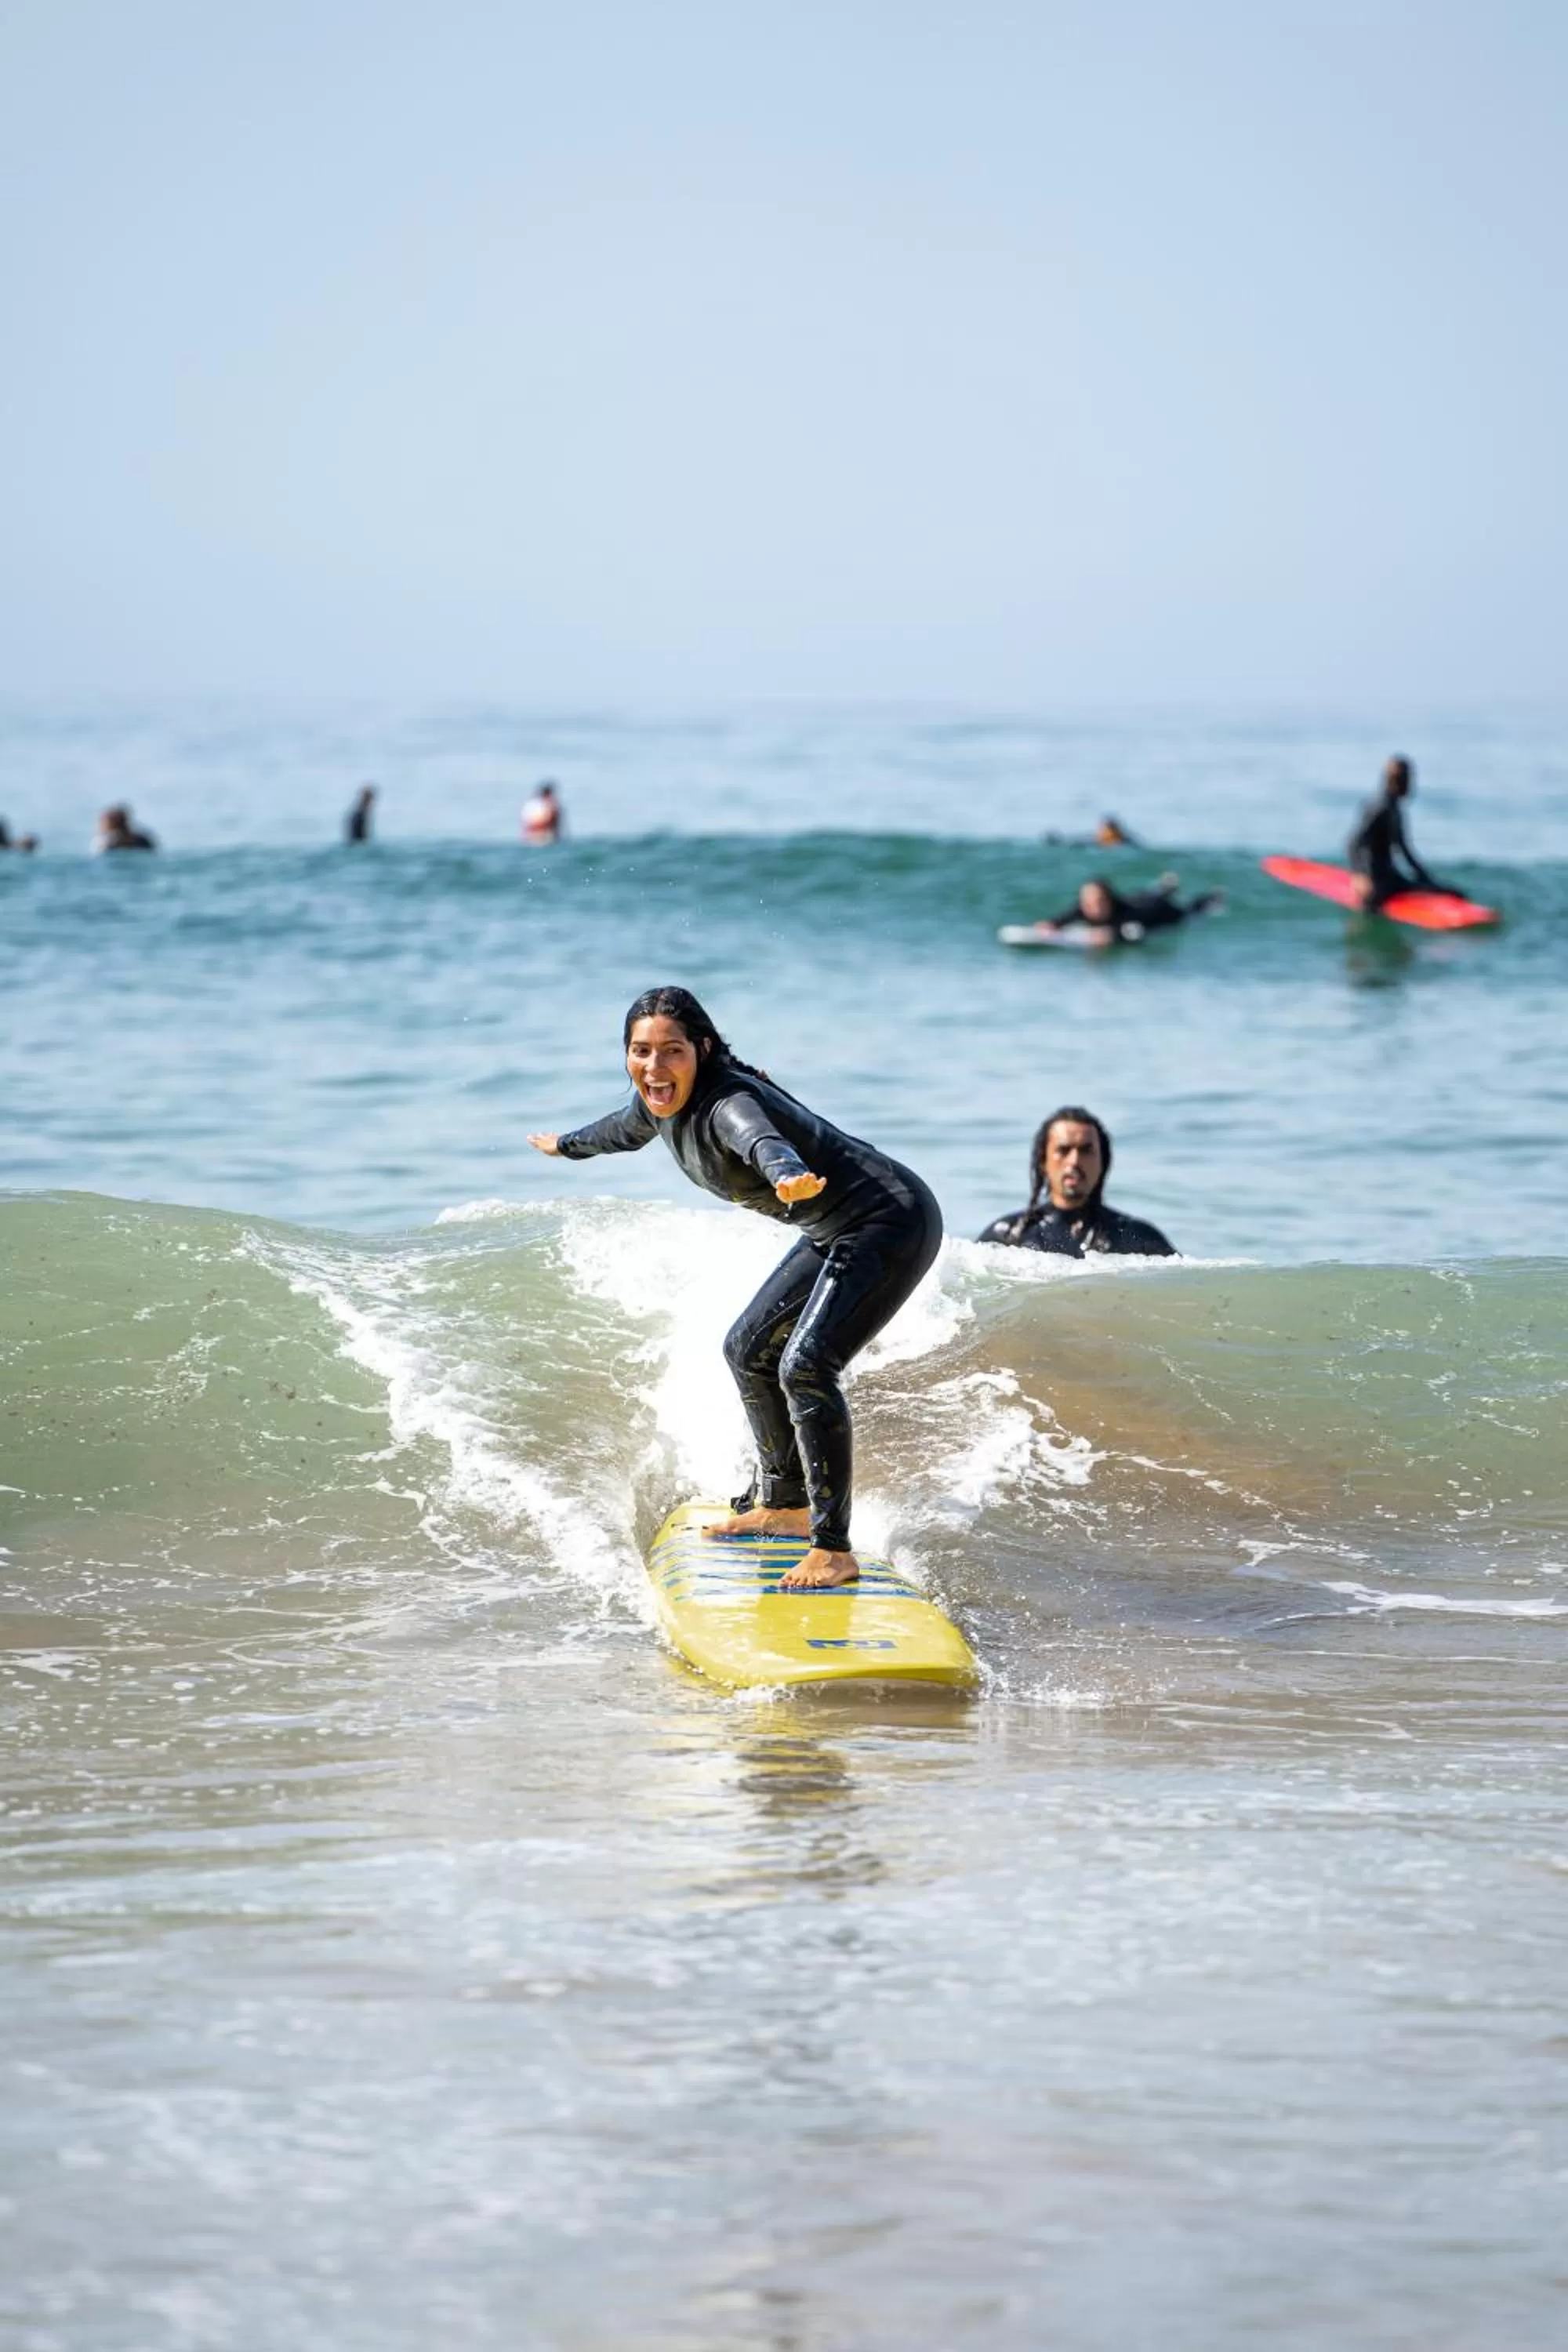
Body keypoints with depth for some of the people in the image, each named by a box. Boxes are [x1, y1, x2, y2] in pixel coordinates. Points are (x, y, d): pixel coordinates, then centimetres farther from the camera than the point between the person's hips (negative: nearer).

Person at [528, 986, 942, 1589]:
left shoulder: (727, 1103, -27)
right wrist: (568, 1144, 47)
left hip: (892, 1220, -11)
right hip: (836, 1234, 11)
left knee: (805, 1364, -24)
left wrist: (789, 1175, -74)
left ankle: (833, 1550, -22)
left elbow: (762, 1138, -52)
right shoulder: (662, 1101, 1)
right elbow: (627, 1129, 27)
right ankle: (784, 1505, 37)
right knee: (749, 1351, 19)